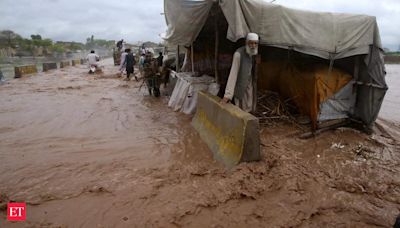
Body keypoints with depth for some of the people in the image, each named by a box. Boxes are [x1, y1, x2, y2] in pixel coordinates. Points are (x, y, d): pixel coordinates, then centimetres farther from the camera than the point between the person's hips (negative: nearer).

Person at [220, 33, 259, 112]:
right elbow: (233, 74, -31)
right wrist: (227, 95, -34)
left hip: (250, 84, 6)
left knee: (248, 108, 14)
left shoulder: (255, 53, -5)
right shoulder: (238, 54, -26)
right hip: (240, 85, -6)